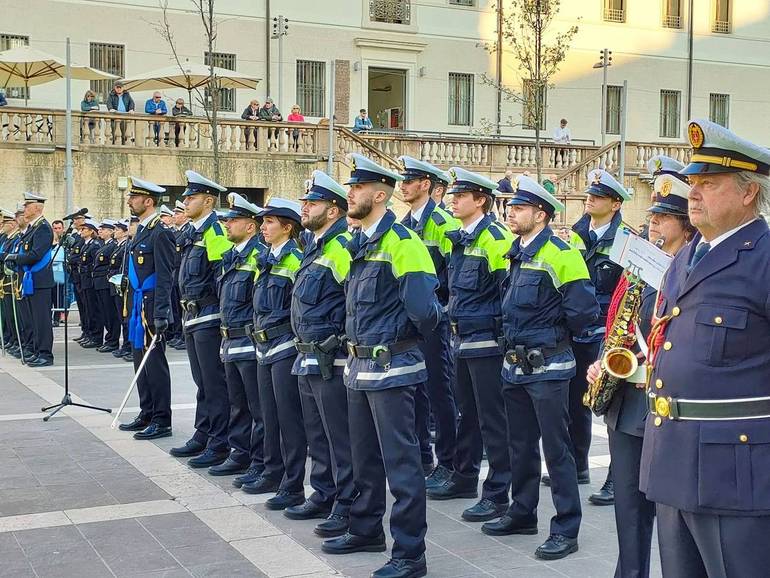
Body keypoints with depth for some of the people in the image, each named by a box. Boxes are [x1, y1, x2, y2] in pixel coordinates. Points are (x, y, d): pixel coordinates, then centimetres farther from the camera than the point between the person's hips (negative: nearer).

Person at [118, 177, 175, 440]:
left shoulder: (160, 232, -14)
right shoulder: (141, 230, 15)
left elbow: (164, 277, -19)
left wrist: (161, 314, -23)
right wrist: (132, 306, 19)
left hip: (151, 307, -9)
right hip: (138, 305, 9)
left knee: (154, 362, -4)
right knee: (141, 361, 14)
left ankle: (161, 421, 3)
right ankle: (146, 415, 23)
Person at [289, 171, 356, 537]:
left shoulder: (342, 247, -16)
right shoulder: (314, 245, 14)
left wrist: (339, 343, -17)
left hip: (332, 359, -10)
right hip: (308, 357, 10)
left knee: (340, 436, -2)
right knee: (317, 434, 18)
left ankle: (347, 506, 6)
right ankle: (324, 496, 29)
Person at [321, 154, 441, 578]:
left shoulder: (402, 242, -16)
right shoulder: (357, 244, 11)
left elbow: (424, 308, -22)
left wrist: (414, 335, -4)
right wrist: (356, 349, 15)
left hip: (391, 367, -9)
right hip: (360, 365, 9)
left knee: (400, 463, -3)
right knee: (364, 456, 20)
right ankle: (366, 530, 36)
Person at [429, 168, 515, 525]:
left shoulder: (495, 237, -14)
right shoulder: (458, 238, 12)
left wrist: (504, 331, -13)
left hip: (485, 341, -9)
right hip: (461, 339, 9)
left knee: (491, 418, -3)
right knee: (467, 413, 18)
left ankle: (497, 493, 4)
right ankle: (465, 479, 30)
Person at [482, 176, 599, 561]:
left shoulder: (560, 254, -14)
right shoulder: (517, 254, 10)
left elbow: (585, 312, -17)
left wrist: (554, 332, -4)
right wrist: (514, 333, 10)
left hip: (547, 367, -8)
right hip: (514, 365, 8)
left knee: (555, 448, 0)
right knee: (521, 445, 17)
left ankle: (566, 529, 9)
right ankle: (522, 514, 32)